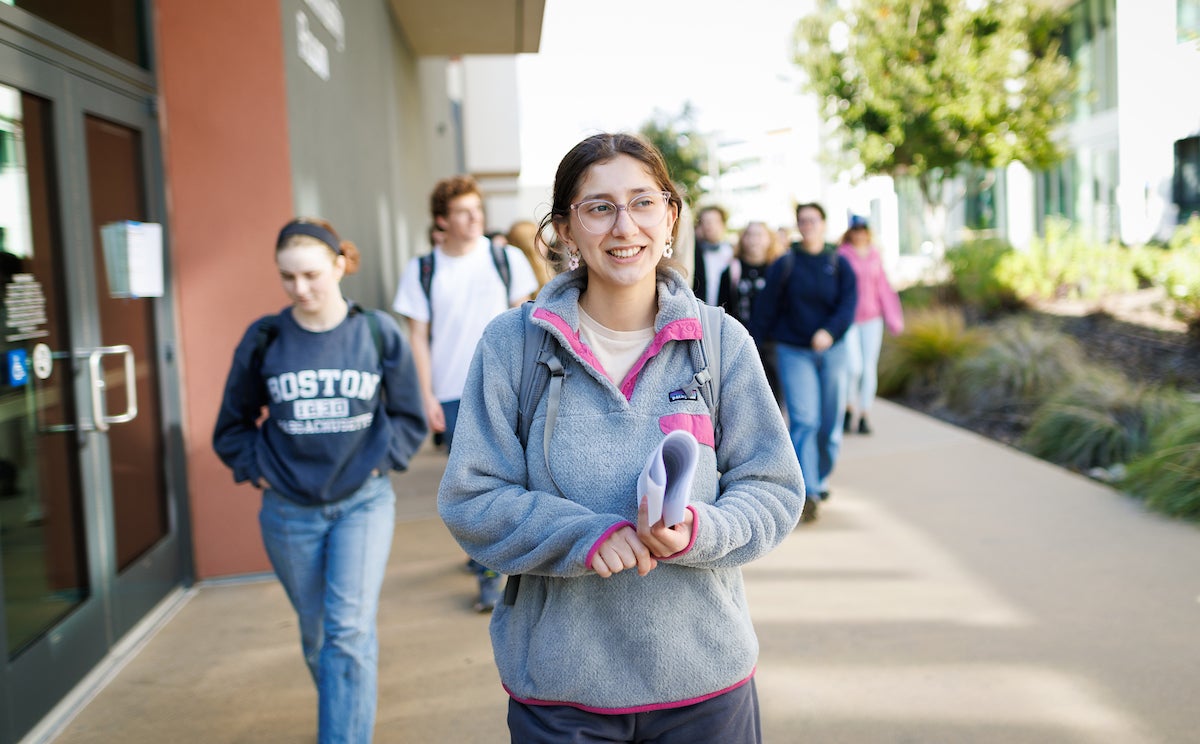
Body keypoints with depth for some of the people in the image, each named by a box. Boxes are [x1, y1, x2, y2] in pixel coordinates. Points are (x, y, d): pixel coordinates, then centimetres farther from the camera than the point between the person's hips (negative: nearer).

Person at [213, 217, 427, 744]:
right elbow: (233, 424, 8)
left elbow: (409, 417, 5)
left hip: (363, 502, -1)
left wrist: (380, 461, -6)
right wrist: (258, 469, -5)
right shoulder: (263, 339, -5)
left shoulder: (378, 333, -6)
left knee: (349, 630, -13)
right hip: (289, 511, 2)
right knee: (316, 635, 14)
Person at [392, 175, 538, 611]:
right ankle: (487, 573, 12)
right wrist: (426, 395, -3)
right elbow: (418, 337, 2)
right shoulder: (422, 271, 0)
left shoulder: (507, 259, 1)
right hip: (453, 395, 0)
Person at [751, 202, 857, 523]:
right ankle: (807, 492, -15)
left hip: (831, 350, 2)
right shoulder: (784, 265, 0)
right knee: (803, 421, -12)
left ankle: (820, 480, 28)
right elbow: (765, 310, 3)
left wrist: (829, 331, -25)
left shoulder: (839, 265, 4)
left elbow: (848, 305, -7)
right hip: (793, 352, -2)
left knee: (830, 423, 8)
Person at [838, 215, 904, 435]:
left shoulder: (875, 256, 8)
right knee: (854, 367, -14)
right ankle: (849, 409, 10)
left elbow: (883, 288, 12)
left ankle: (864, 416, 13)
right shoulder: (842, 256, -4)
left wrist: (893, 317, 10)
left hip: (872, 319, 4)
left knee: (869, 368, 3)